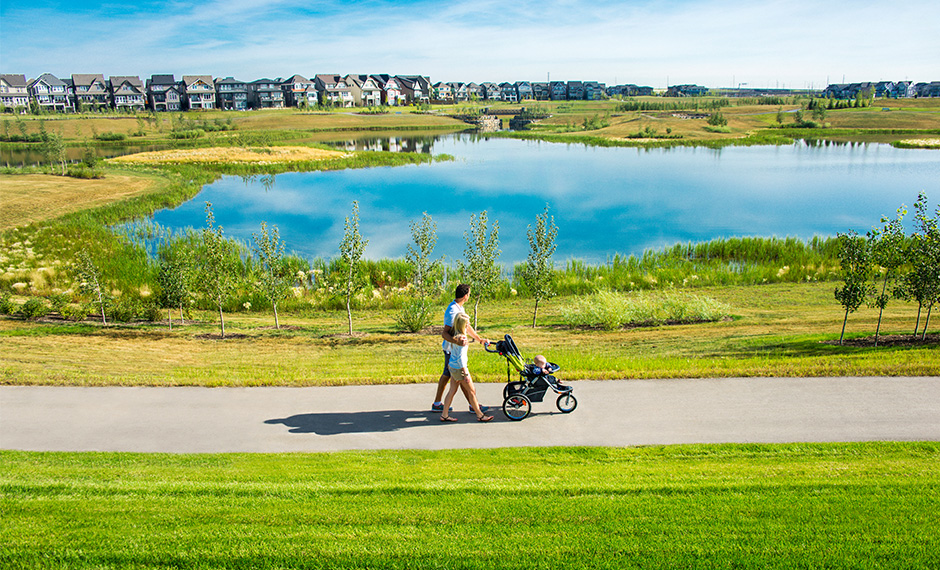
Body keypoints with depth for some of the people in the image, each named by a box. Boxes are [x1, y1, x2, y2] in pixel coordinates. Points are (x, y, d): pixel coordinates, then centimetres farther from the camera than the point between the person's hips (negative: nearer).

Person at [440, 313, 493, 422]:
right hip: (459, 368, -9)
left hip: (452, 366, 9)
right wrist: (466, 374, -20)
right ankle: (480, 415, 14)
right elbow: (460, 357, -23)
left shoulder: (456, 335, 4)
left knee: (452, 390, 15)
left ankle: (444, 415, 20)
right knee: (471, 391, 3)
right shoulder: (462, 338, -23)